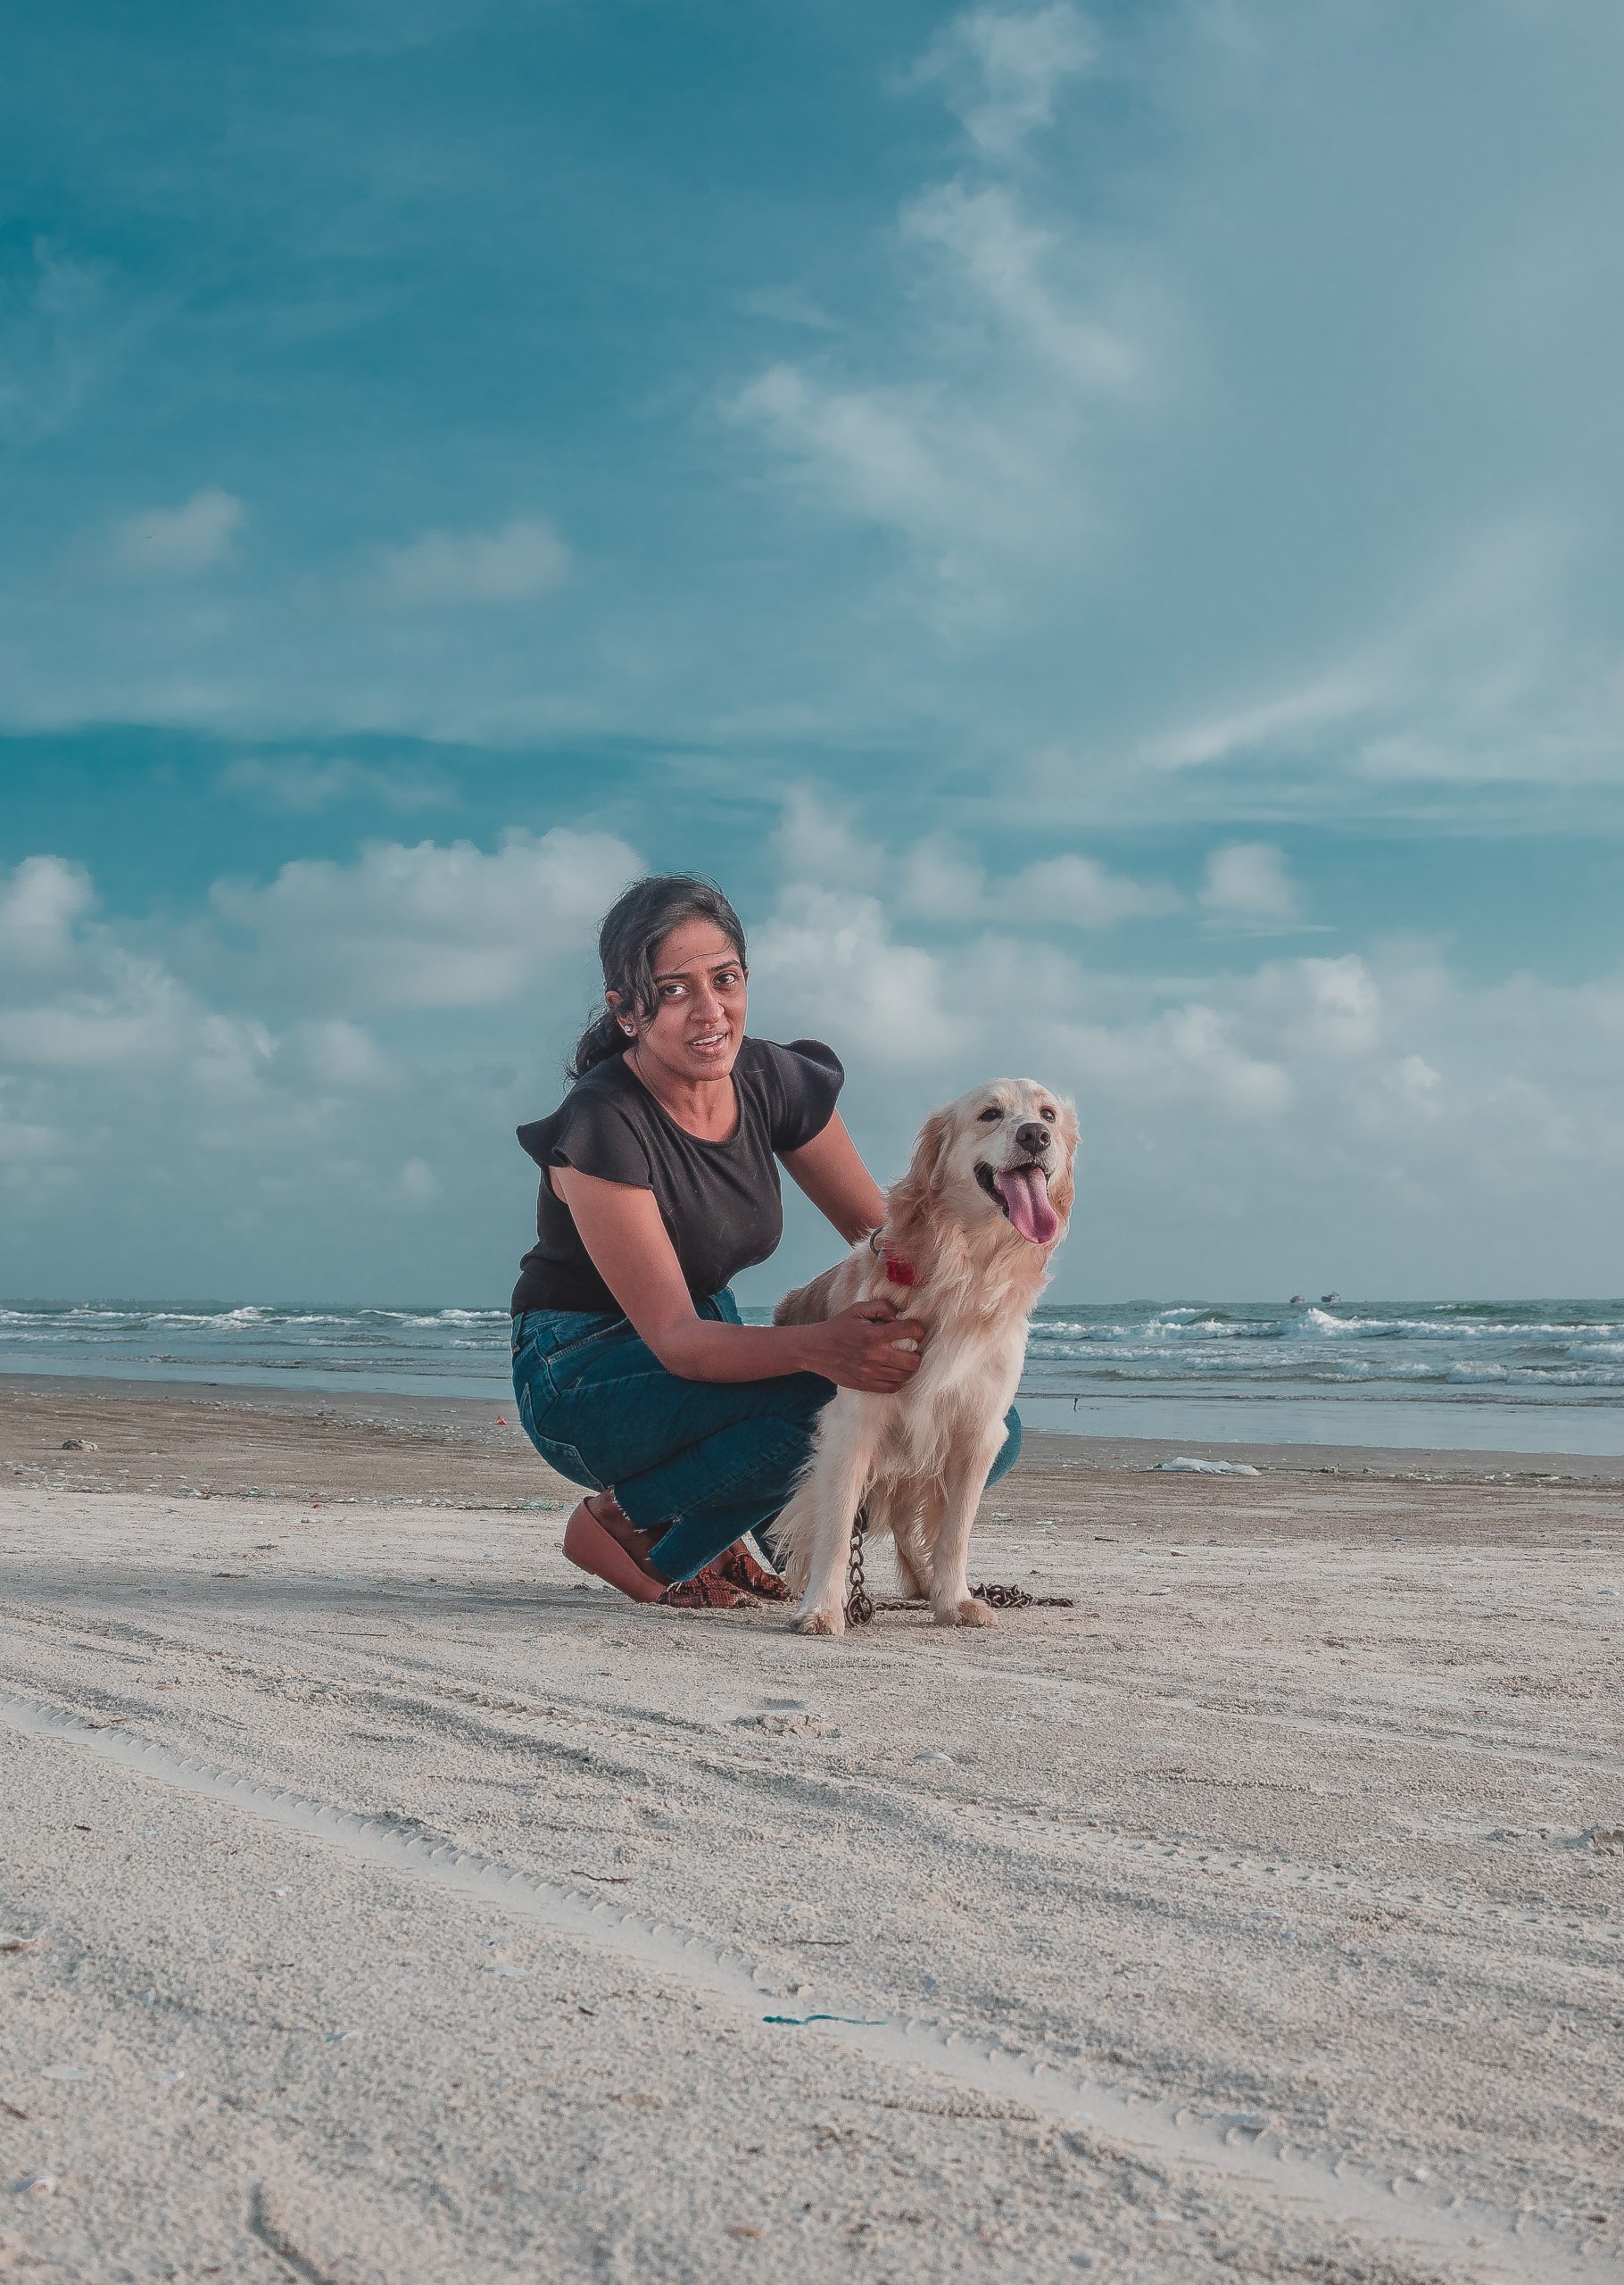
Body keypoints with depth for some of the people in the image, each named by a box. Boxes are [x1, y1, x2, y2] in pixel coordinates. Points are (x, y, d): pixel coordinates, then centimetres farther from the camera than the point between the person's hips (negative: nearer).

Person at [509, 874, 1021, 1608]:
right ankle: (624, 1525, -8)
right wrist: (816, 1346, -46)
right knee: (831, 1397, -34)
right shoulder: (603, 1127, -25)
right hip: (583, 1383, -7)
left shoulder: (774, 1080, -6)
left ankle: (718, 1529, 7)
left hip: (712, 1344, 7)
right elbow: (675, 1340, -28)